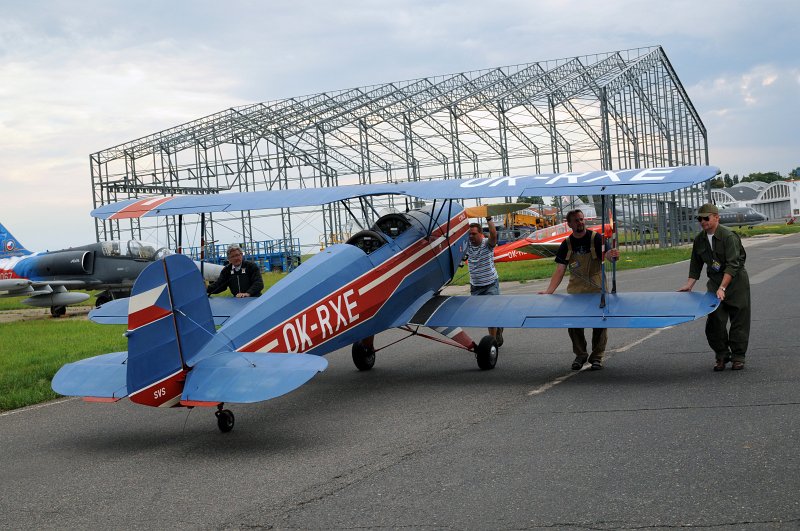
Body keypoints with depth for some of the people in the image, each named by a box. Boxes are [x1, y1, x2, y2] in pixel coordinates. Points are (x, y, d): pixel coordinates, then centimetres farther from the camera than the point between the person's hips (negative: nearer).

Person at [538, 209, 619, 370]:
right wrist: (549, 291, -10)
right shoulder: (566, 245, 2)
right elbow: (560, 270, 0)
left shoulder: (596, 238, -5)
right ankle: (580, 355, 19)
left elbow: (607, 255, -17)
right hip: (575, 291, 2)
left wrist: (612, 255, -43)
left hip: (597, 289, -2)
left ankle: (597, 357, 14)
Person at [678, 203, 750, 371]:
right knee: (714, 320, -2)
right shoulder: (699, 240, 2)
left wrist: (722, 288, -32)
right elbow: (695, 264, 12)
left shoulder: (729, 236, -19)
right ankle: (721, 355, 11)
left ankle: (738, 357, 11)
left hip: (736, 282, -5)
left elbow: (732, 265, -25)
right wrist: (689, 284, 2)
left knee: (738, 320, 1)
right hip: (714, 282, 5)